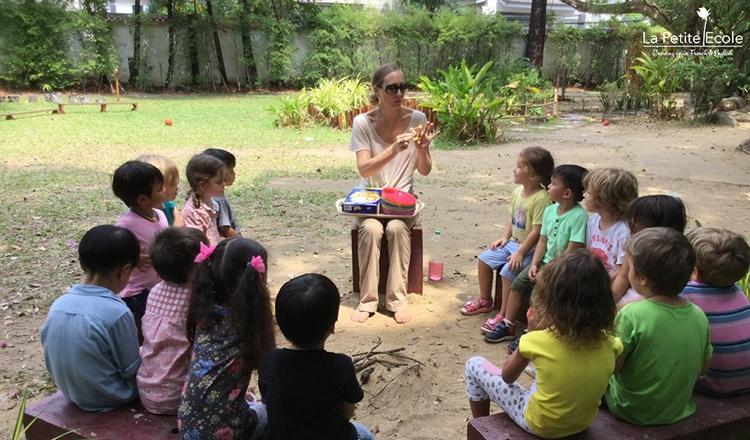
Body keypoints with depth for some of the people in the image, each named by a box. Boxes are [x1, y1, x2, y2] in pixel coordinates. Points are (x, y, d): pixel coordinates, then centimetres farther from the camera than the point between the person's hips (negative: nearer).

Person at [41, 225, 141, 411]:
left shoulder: (58, 305, -8)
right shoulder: (117, 312, -27)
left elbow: (51, 362, 3)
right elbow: (132, 369, -16)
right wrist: (143, 356, 5)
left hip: (73, 395, 7)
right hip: (109, 401, -6)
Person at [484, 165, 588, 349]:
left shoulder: (579, 216, -19)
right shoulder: (550, 210, 5)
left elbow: (572, 251, -21)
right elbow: (542, 241, 8)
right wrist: (534, 264, -5)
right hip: (546, 260, 8)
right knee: (518, 282, -3)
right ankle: (508, 325, 8)